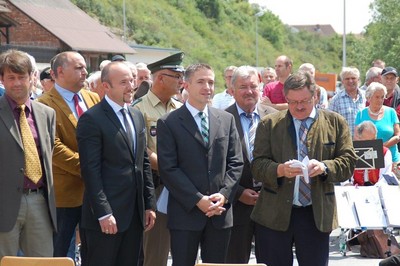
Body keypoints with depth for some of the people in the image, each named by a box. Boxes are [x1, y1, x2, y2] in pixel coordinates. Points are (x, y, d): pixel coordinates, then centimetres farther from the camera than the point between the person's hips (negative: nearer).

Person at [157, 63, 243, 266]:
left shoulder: (226, 120, 11)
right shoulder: (169, 123, -2)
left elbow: (235, 163, 9)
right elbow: (168, 169, -8)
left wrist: (223, 195, -7)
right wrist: (198, 200, -14)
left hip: (220, 213, 4)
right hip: (185, 213, -4)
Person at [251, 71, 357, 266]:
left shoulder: (335, 123, 7)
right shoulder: (269, 124, 6)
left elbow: (348, 162, 2)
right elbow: (257, 166, -1)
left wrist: (324, 167, -19)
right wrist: (279, 170, -22)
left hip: (316, 214, 0)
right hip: (274, 214, 0)